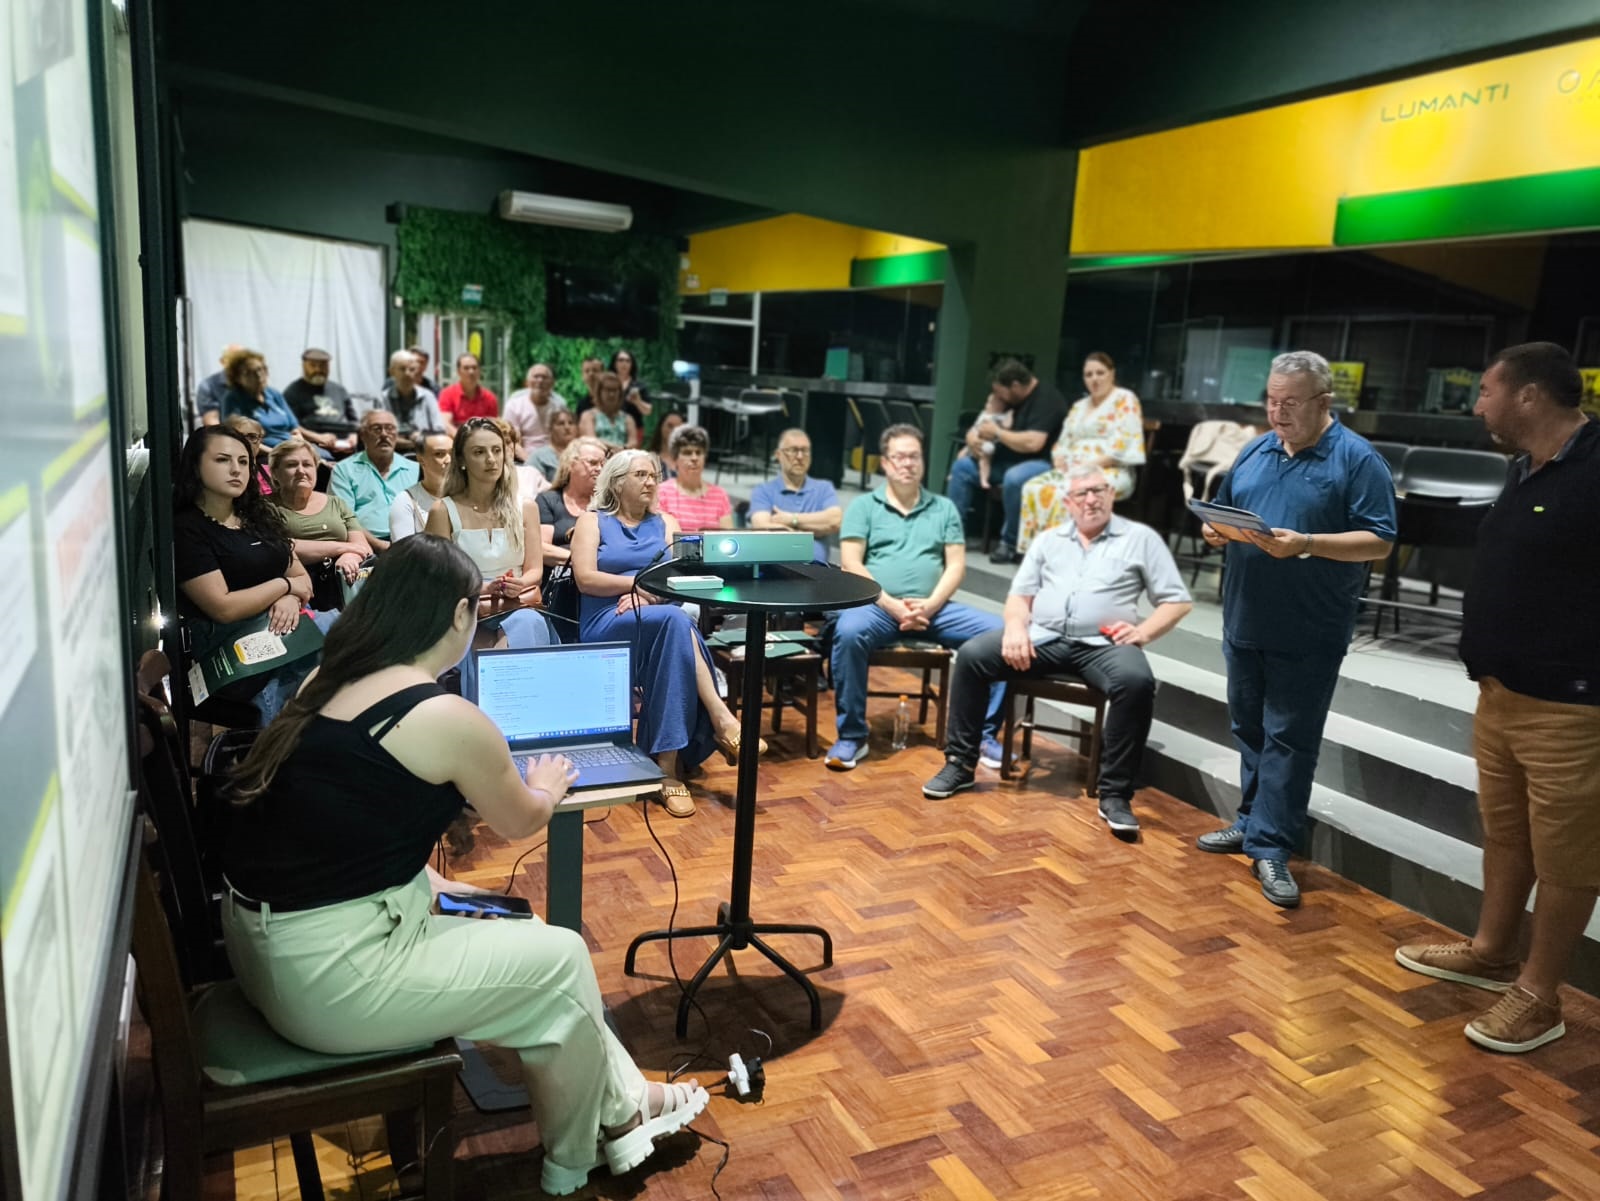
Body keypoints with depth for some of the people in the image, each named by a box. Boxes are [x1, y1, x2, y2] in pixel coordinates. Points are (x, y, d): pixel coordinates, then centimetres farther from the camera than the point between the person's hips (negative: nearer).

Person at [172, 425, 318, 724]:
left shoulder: (260, 516, 15)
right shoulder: (185, 529, -8)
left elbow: (301, 577, 13)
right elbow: (223, 608, -16)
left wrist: (290, 600, -10)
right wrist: (284, 585, -4)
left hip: (280, 629, 7)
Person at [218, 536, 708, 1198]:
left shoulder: (327, 683, 5)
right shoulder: (447, 717, -19)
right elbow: (518, 822, 0)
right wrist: (546, 787, 21)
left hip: (264, 943, 9)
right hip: (329, 977, -9)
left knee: (514, 934, 18)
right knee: (561, 959, 7)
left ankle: (621, 1105, 31)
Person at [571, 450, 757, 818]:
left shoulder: (665, 523, 21)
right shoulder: (593, 521, 11)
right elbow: (586, 579, -5)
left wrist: (650, 596, -13)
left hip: (661, 620, 3)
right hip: (607, 625, -3)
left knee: (674, 625, -36)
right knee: (675, 620, -36)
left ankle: (669, 766, -39)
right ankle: (722, 722, -39)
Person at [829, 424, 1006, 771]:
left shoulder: (944, 508, 17)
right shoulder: (863, 506, 10)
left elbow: (956, 565, 8)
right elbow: (851, 564, -2)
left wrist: (930, 605, -11)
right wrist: (892, 605, -14)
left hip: (934, 608, 3)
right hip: (877, 606, -2)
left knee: (999, 632, -19)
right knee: (849, 632, -36)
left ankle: (984, 733, -7)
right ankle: (851, 736, -20)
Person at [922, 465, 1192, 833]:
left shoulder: (1141, 538, 9)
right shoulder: (1049, 539, 19)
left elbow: (1177, 601, 6)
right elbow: (1020, 594, 15)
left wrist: (1142, 632, -12)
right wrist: (1016, 626, -8)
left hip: (1101, 644, -2)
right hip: (1042, 637, 3)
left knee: (1137, 682, -36)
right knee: (972, 654, -19)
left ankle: (1115, 794, -24)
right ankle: (960, 763, -9)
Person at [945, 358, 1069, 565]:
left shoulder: (1046, 399, -18)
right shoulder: (1012, 398, 11)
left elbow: (1033, 443, -30)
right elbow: (983, 423, 20)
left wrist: (997, 433, -16)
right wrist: (973, 435, -5)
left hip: (1043, 462, -10)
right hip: (1011, 458, 10)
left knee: (1013, 478, -39)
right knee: (962, 465, 2)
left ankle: (1010, 544, -23)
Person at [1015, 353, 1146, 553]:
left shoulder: (1125, 400, 2)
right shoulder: (1079, 406, 24)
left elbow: (1123, 443, -11)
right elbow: (1063, 443, 22)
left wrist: (1090, 466, -18)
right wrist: (1061, 462, -1)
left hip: (1111, 473, -7)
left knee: (1065, 493, -36)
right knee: (1033, 488, -21)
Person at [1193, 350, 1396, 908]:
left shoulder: (1358, 459, -7)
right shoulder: (1255, 450, 10)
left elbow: (1378, 540, -12)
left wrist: (1306, 543, -25)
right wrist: (1214, 529, -7)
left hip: (1308, 634, -6)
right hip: (1244, 622, 6)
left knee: (1288, 739, 0)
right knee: (1249, 729, 16)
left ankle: (1270, 847, 7)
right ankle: (1253, 822, 30)